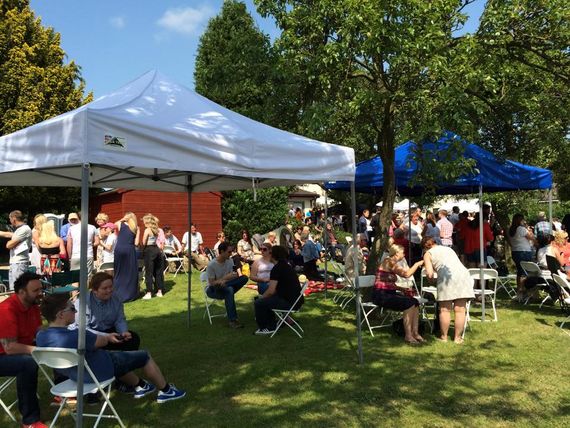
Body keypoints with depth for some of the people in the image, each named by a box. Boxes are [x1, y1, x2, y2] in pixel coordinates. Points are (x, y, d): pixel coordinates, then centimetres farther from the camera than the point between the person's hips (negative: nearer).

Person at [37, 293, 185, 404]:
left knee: (122, 356, 32)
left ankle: (140, 387, 48)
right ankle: (166, 391, 30)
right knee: (144, 356, 11)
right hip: (100, 371, -8)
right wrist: (108, 337, 7)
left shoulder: (40, 337, -14)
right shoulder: (76, 336, -39)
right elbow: (102, 341, -18)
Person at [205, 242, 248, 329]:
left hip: (225, 287, 5)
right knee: (229, 290, -39)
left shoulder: (230, 261, 0)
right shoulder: (211, 265, -17)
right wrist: (225, 278, -29)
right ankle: (233, 320, -35)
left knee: (244, 278, -18)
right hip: (212, 290, -5)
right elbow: (212, 283, -16)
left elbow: (231, 276, -1)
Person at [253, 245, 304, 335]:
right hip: (296, 300, 10)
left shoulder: (277, 268, -14)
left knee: (258, 303, -4)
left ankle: (263, 329, 14)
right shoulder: (288, 267, 15)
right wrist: (264, 297, 20)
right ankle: (271, 326, 26)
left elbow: (271, 291, -18)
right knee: (267, 300, 25)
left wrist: (261, 297, 1)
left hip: (289, 302, -10)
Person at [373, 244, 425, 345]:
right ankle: (408, 335, -16)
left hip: (389, 293, 10)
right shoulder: (389, 262, -12)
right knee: (409, 303, -24)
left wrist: (403, 289, 6)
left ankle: (415, 333, -5)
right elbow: (406, 274, -23)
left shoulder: (392, 263, 18)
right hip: (381, 295, -10)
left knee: (415, 302, -7)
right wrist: (417, 264, -10)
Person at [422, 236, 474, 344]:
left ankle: (444, 337, 9)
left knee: (445, 310, 4)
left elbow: (429, 274, 2)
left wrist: (429, 274, 24)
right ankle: (457, 337, 9)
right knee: (460, 310, 5)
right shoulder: (448, 248, 31)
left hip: (447, 277, -5)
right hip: (463, 273, 5)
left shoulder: (428, 254, 13)